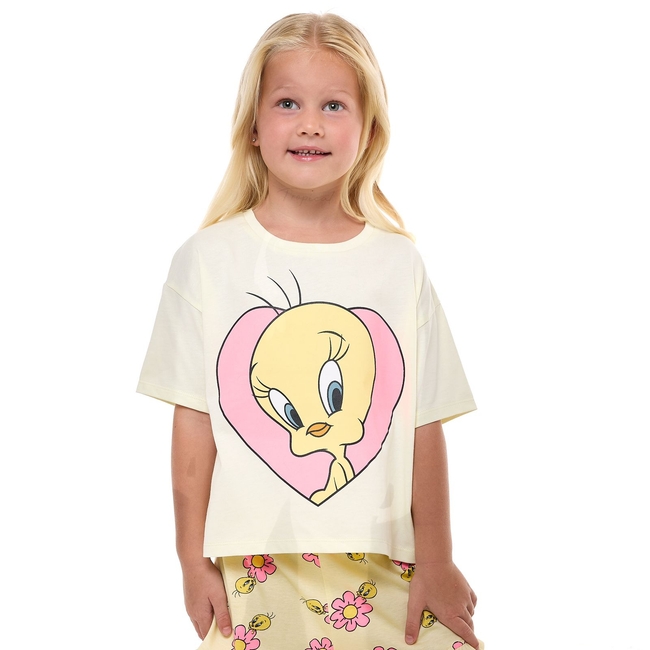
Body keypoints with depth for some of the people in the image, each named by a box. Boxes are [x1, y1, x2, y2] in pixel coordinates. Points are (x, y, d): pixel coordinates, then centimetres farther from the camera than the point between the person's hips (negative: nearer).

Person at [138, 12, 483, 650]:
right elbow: (194, 422, 0)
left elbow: (422, 425, 3)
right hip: (252, 568, -1)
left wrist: (436, 563, 3)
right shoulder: (208, 259, -2)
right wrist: (194, 562, 0)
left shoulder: (398, 263, 2)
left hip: (381, 564, 2)